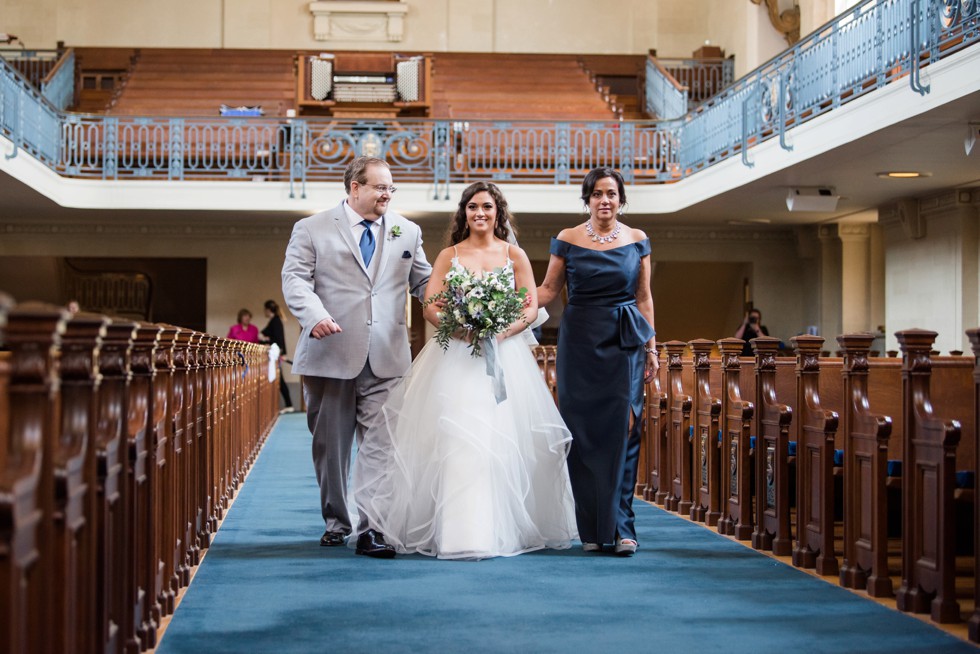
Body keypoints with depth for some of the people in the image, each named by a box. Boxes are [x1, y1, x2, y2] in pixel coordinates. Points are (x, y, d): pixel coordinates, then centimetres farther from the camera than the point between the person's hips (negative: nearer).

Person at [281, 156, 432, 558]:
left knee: (379, 445, -8)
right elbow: (295, 278, -3)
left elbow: (423, 282, 14)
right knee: (330, 444, 10)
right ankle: (336, 521, 26)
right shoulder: (312, 229, 4)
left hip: (386, 358, 1)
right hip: (330, 354, -1)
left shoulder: (407, 232, 13)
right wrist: (315, 315, -21)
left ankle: (372, 529, -8)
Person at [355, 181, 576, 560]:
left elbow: (532, 307, 5)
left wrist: (503, 330, -13)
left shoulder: (515, 255, 10)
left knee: (504, 439, -4)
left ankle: (506, 528, 7)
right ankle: (463, 533, -9)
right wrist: (459, 328, -16)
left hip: (504, 355, 1)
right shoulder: (449, 256, 10)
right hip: (457, 356, 0)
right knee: (457, 439, -10)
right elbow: (429, 306, 2)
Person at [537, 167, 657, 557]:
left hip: (624, 343, 0)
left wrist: (651, 348, 6)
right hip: (580, 342, 0)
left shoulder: (637, 241, 7)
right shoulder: (567, 240, 3)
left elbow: (644, 299, 9)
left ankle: (620, 526, -2)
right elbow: (548, 289, 7)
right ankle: (591, 529, 7)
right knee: (584, 433, 0)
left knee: (622, 432, -6)